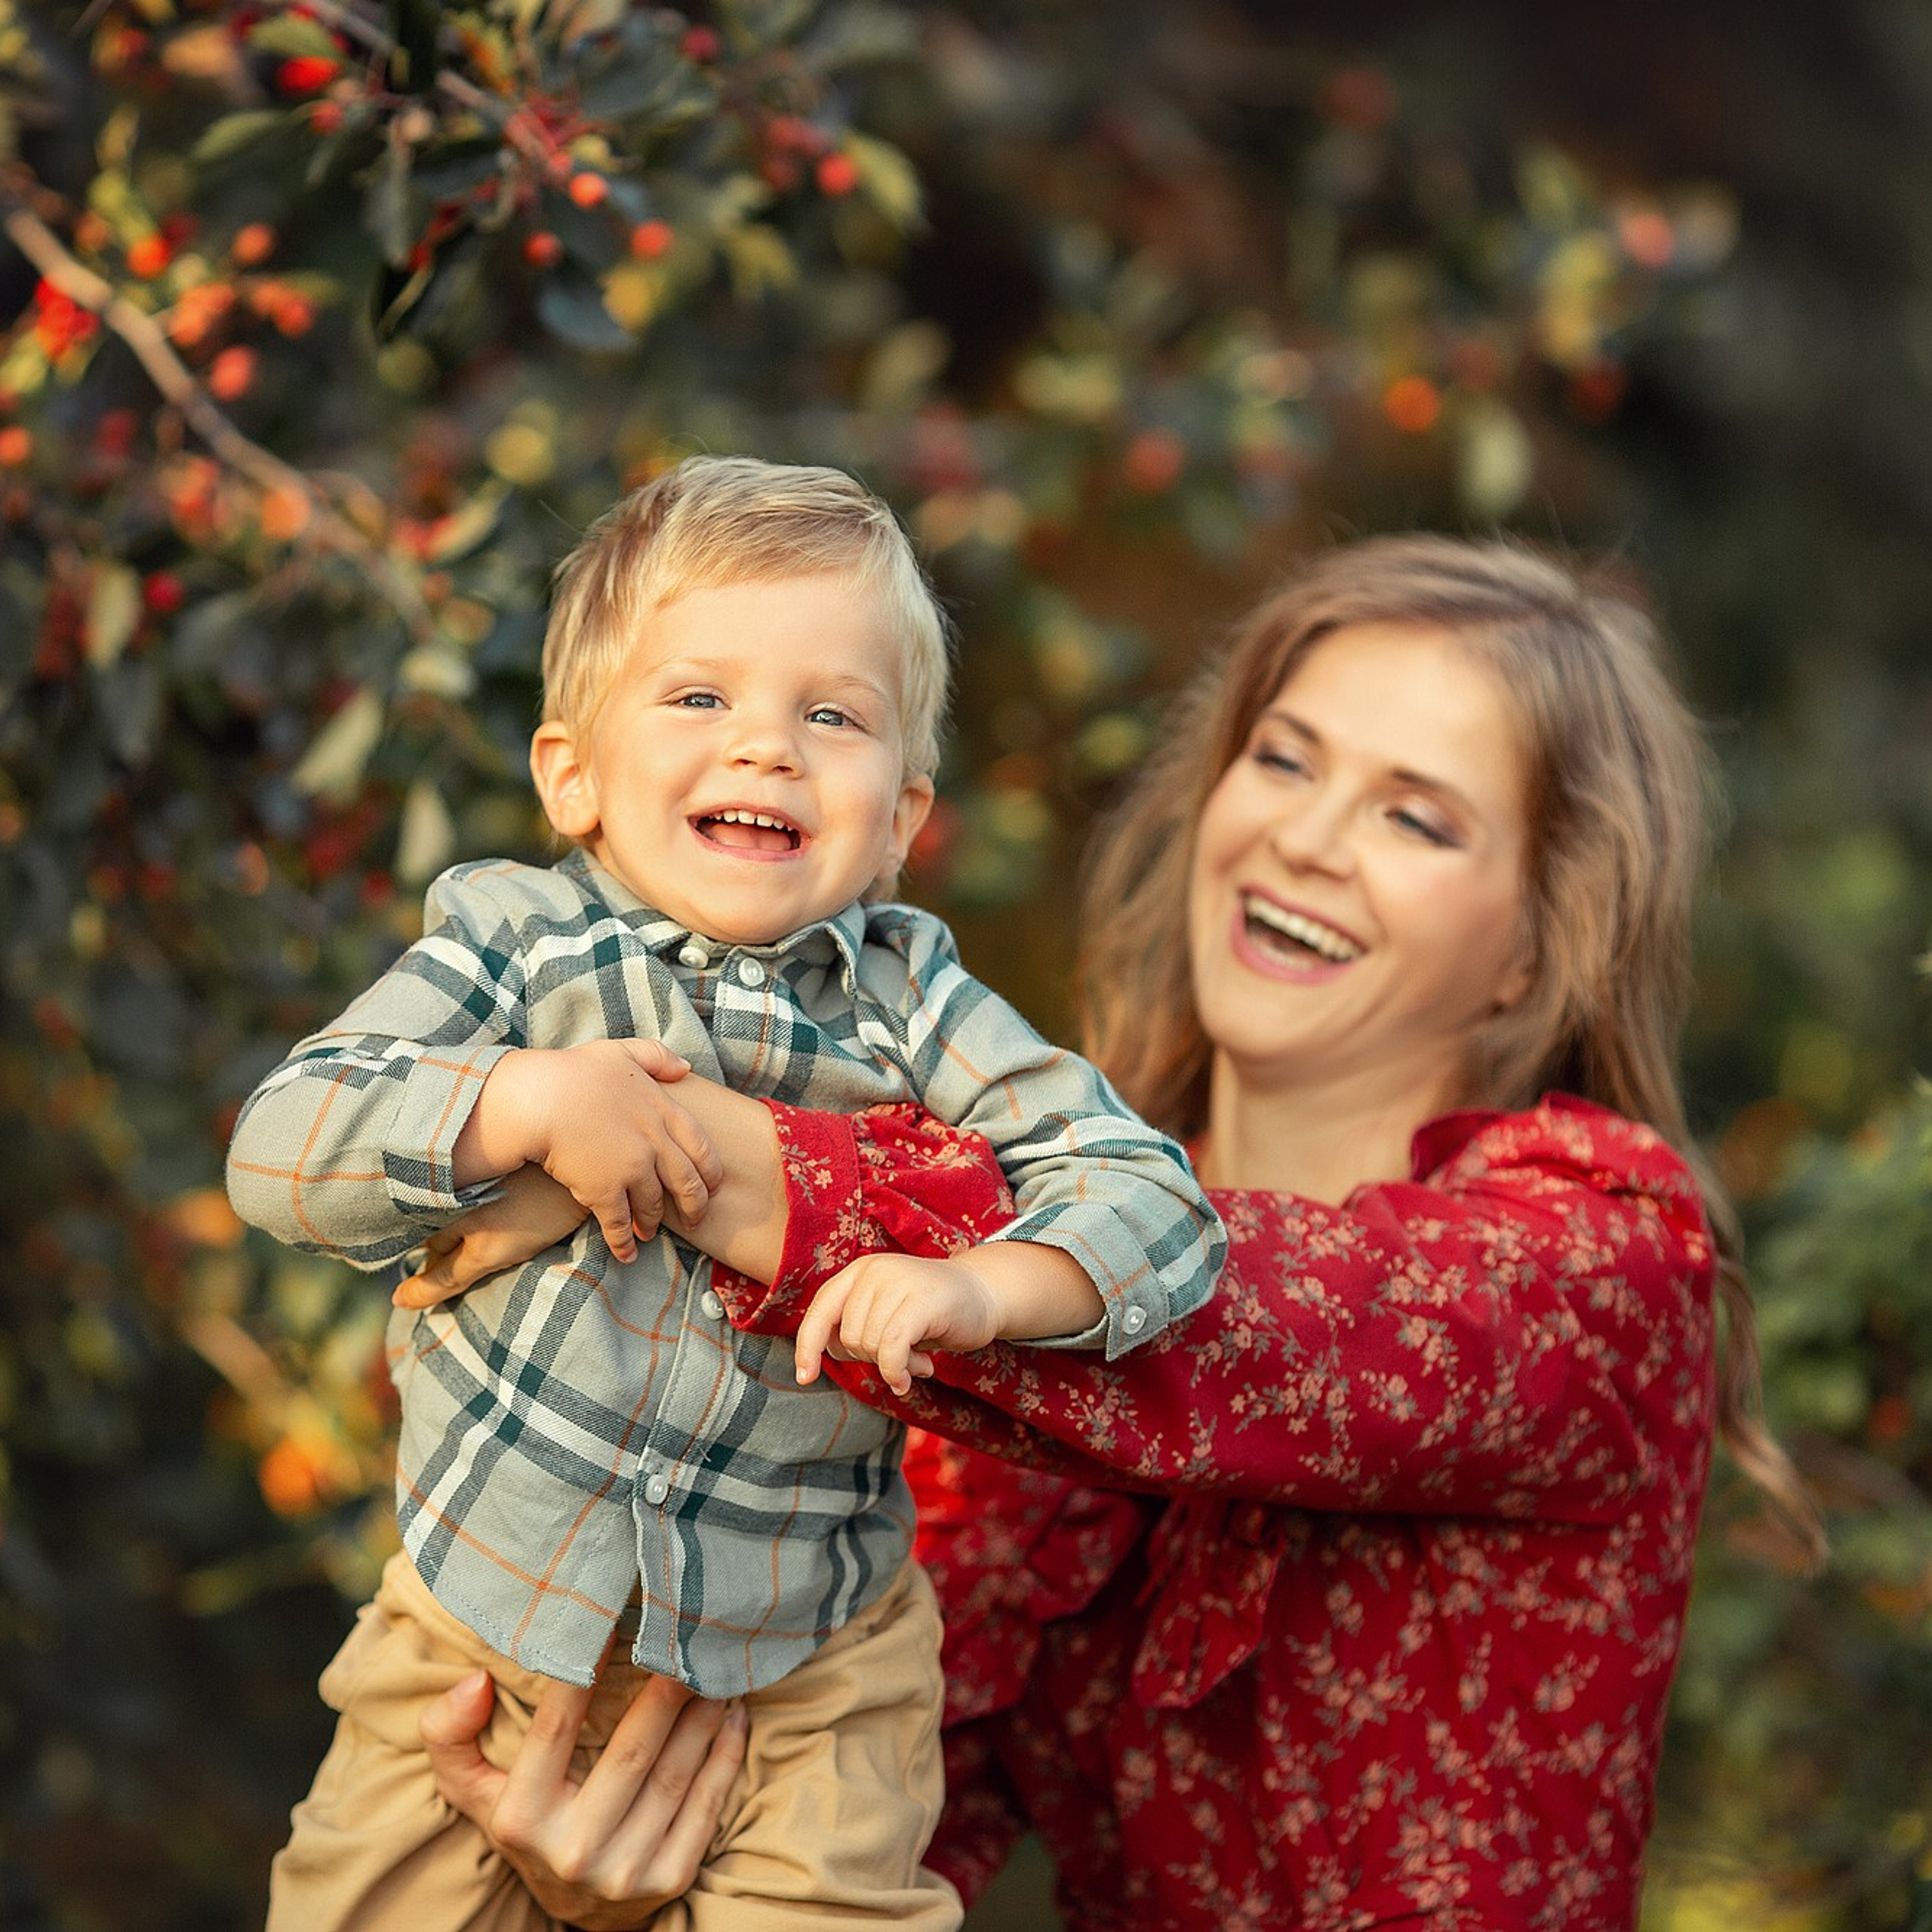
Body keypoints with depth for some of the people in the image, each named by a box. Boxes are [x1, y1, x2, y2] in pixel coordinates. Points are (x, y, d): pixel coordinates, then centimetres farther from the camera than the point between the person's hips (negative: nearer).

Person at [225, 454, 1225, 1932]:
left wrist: (979, 1287, -27)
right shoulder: (513, 944, -6)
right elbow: (279, 1151, -14)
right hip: (485, 1620, 0)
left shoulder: (910, 1002, -3)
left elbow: (1149, 1195, -9)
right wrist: (531, 1104, -26)